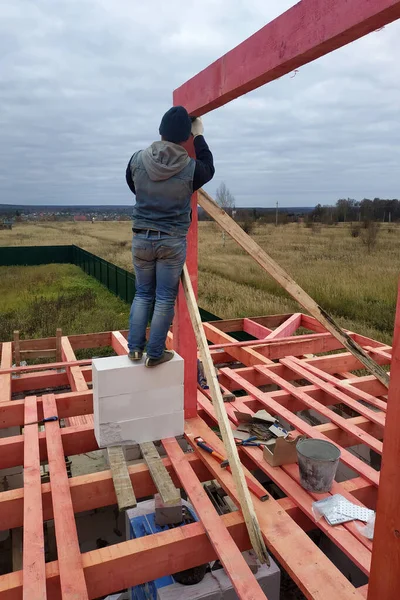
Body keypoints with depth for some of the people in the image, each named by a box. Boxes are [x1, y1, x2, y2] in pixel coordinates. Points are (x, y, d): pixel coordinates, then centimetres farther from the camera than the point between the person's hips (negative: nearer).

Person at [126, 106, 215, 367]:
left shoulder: (137, 159, -5)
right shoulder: (190, 167, -10)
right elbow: (209, 168, 14)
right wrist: (200, 136, 20)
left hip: (141, 238, 3)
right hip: (173, 242, -2)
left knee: (143, 294, 17)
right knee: (165, 299, 8)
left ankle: (135, 347, 20)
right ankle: (155, 353, 15)